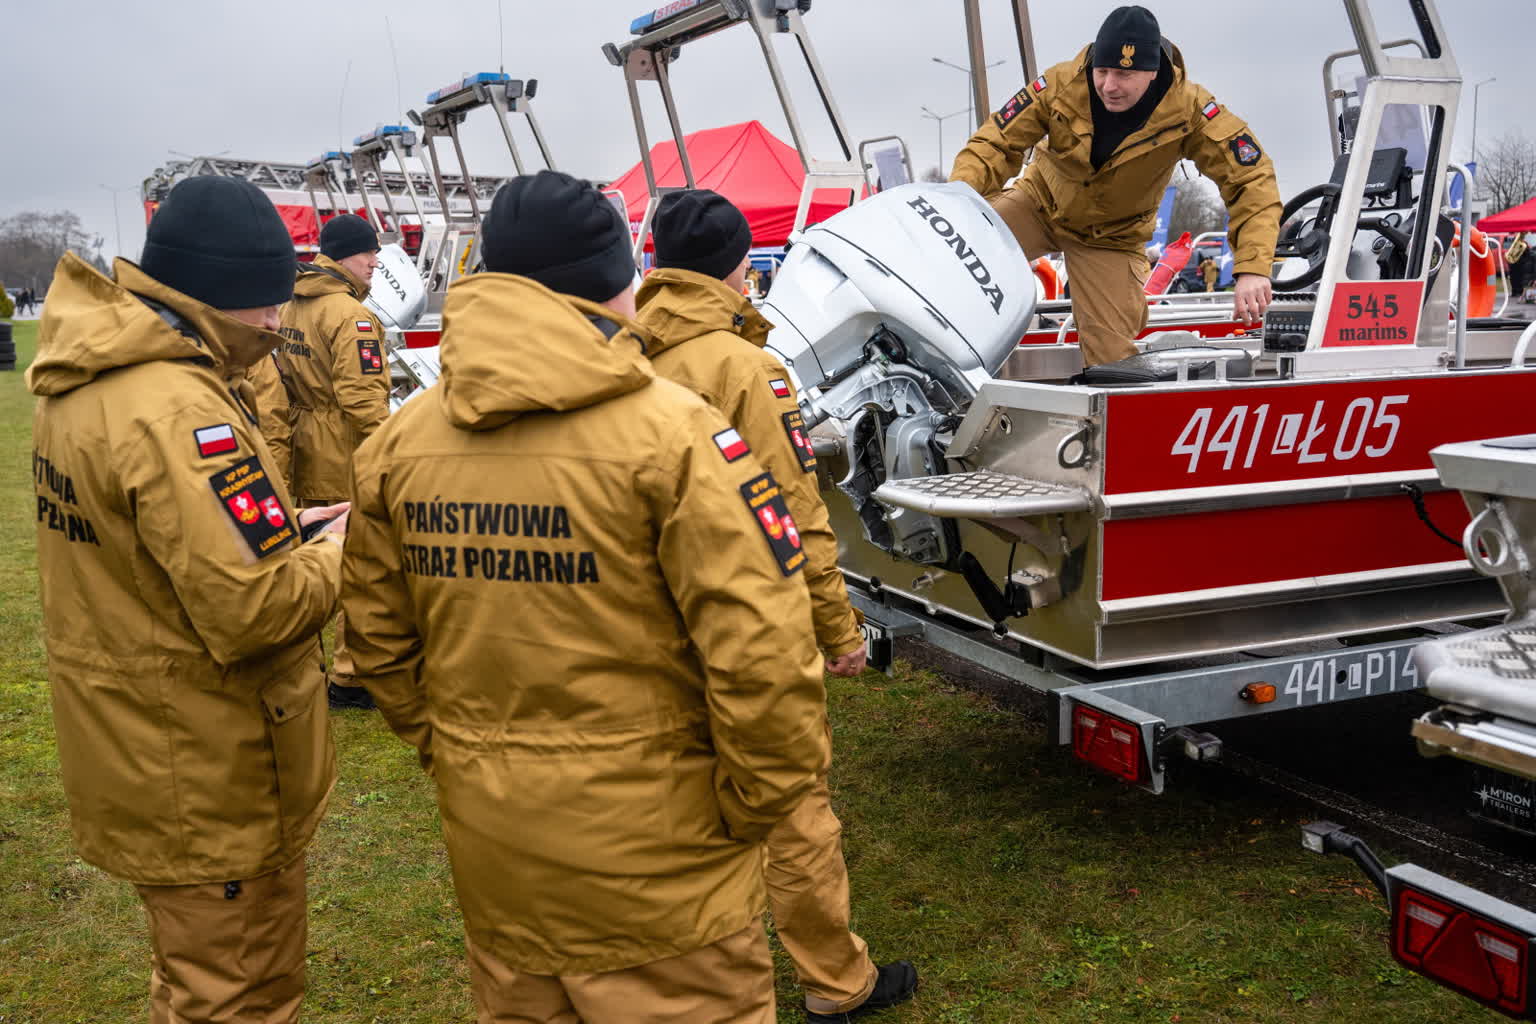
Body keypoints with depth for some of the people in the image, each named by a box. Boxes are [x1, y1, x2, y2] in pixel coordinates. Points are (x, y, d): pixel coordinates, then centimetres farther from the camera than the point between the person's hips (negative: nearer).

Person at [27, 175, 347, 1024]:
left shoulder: (84, 382, 4)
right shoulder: (176, 407, -27)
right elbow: (254, 612, -30)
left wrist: (279, 528, 2)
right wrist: (337, 552, -12)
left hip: (131, 754, 9)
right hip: (211, 781, -9)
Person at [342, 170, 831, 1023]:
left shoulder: (400, 442, -1)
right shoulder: (669, 432, -18)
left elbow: (381, 639, 7)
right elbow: (762, 650, -22)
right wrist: (756, 804, -7)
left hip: (488, 843, 6)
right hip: (651, 853, -5)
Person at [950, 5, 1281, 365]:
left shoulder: (1188, 109, -27)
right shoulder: (1060, 85, -26)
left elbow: (1251, 178, -25)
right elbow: (995, 143, -21)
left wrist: (1252, 268, -38)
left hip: (1111, 236, 0)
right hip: (1040, 202, 1)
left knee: (1111, 353, -6)